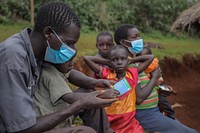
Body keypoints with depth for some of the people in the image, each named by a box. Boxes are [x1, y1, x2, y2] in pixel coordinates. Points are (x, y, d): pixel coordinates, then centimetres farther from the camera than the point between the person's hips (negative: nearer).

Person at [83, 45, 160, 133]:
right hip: (109, 123, -2)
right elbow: (86, 58, -12)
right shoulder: (106, 74, -6)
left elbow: (150, 57, 6)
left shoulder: (132, 73, 0)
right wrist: (107, 63, -6)